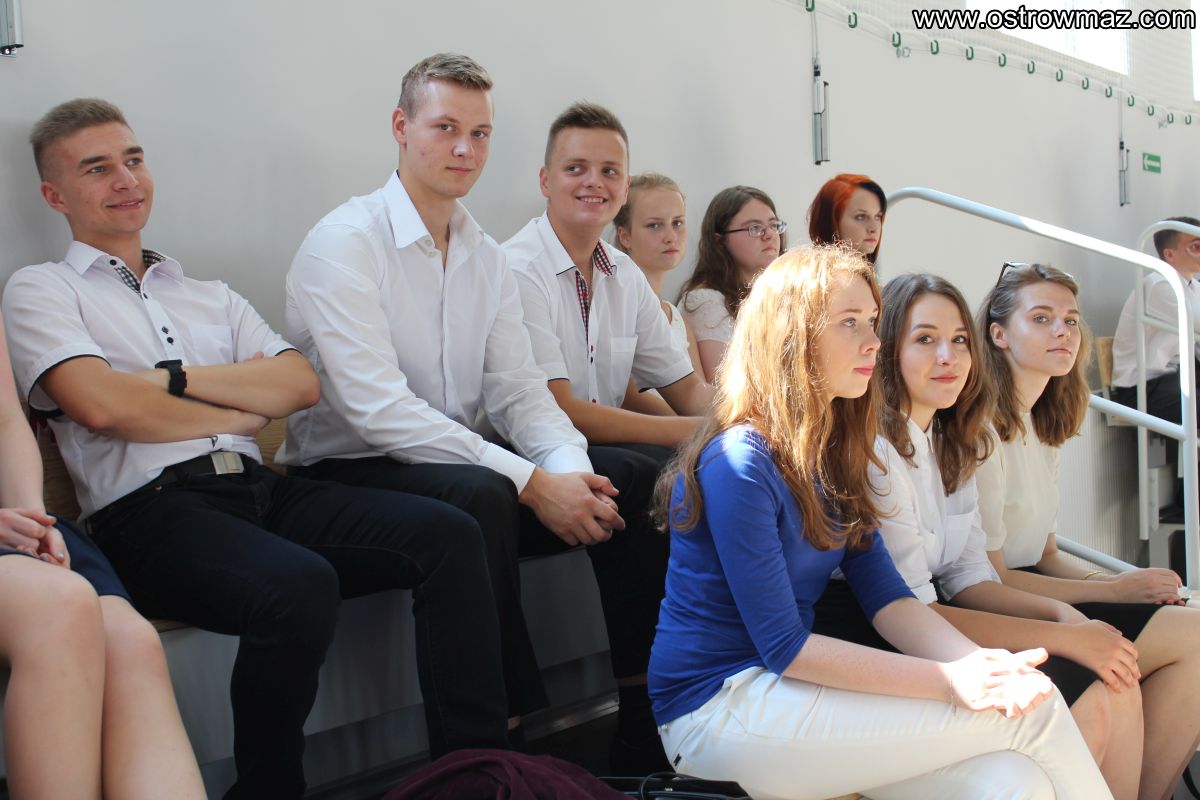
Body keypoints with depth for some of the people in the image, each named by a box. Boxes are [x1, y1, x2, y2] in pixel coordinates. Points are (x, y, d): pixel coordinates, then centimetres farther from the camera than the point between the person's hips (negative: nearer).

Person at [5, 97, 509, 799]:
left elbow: (301, 384, 12)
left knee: (447, 533, -17)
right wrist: (241, 412, 4)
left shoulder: (210, 296, 28)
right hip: (151, 512, -6)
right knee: (300, 585, -36)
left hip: (262, 491, 6)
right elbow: (102, 405, -7)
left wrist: (177, 378, -1)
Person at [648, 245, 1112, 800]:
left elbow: (886, 596, 3)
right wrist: (949, 681, -21)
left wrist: (979, 665, -16)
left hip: (786, 689, 7)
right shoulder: (739, 462, -17)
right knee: (1033, 712, -15)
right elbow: (784, 647, -19)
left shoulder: (834, 453, 10)